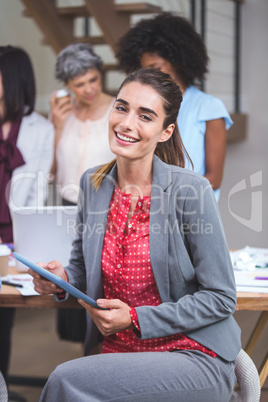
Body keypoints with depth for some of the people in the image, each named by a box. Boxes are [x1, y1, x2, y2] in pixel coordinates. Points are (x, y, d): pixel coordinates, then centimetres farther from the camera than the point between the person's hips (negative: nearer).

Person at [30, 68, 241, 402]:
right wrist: (62, 279, -4)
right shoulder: (93, 183, 5)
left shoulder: (191, 190, -13)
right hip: (117, 353, 5)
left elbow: (221, 297, -10)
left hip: (196, 358, -4)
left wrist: (136, 319, -15)